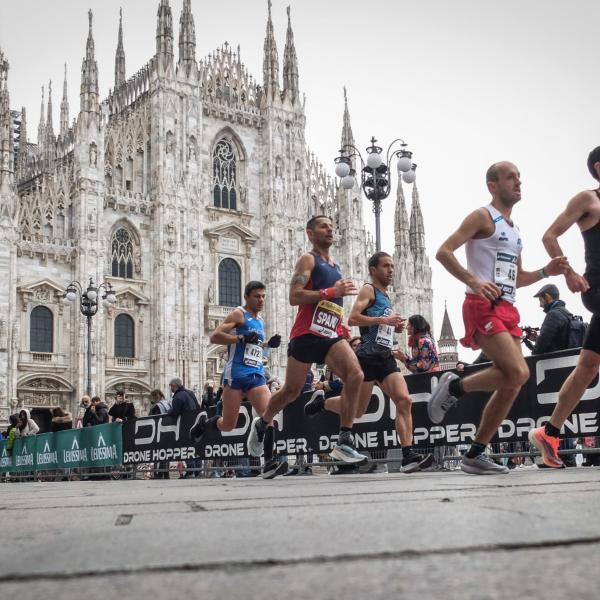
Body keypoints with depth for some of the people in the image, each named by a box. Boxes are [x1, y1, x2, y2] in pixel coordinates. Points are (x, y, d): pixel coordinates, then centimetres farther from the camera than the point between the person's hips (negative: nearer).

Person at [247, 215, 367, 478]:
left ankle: (344, 442, -19)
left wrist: (344, 329, 19)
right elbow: (294, 296, -15)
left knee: (355, 375, -20)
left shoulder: (335, 267, 22)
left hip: (331, 334, 6)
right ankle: (261, 424, 35)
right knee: (291, 391, 5)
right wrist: (332, 292, -19)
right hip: (306, 334, -6)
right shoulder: (308, 260, -1)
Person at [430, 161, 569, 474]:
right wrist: (474, 282, -25)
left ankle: (475, 455, 11)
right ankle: (454, 386, -1)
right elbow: (443, 252, -12)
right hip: (483, 307, -9)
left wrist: (545, 271, 12)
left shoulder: (514, 230, 23)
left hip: (508, 309, 9)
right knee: (518, 373, -23)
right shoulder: (483, 217, -2)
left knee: (511, 384, 3)